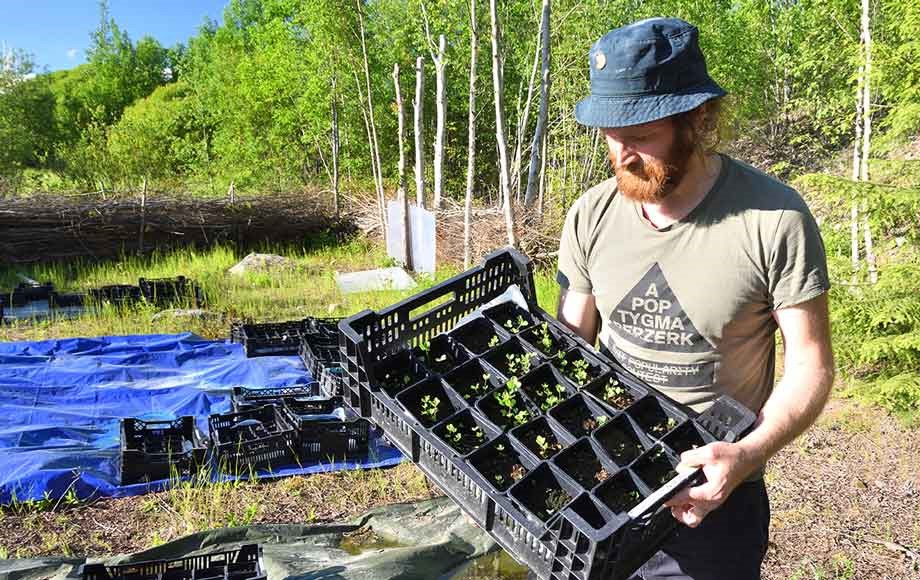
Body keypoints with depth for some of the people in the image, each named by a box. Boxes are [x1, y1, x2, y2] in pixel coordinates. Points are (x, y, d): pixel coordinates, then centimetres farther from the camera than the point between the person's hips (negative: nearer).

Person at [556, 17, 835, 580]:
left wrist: (748, 453, -26)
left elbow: (810, 365, -11)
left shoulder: (775, 218, -18)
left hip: (711, 497, -3)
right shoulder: (591, 215, -6)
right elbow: (569, 342, 3)